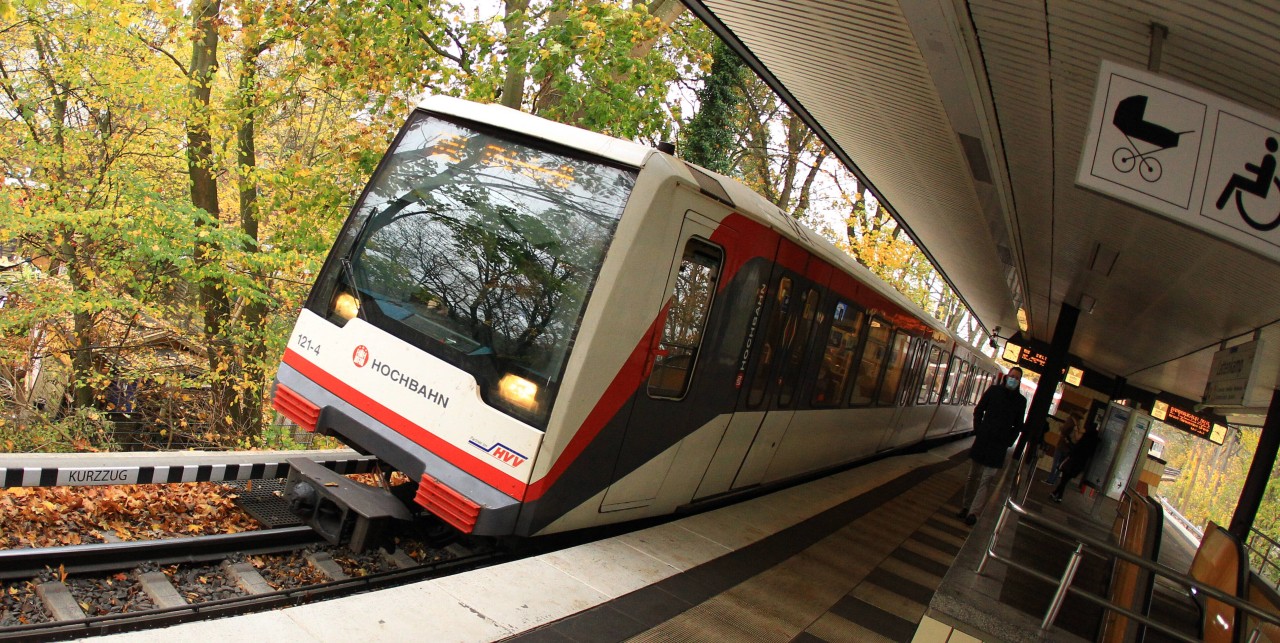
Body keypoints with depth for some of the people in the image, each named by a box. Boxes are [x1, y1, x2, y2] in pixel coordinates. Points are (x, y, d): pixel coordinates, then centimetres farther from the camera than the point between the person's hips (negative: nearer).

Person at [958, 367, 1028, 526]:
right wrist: (978, 430, 2)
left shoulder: (1021, 400, 3)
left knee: (986, 480, -7)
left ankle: (973, 513, -8)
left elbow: (1018, 425, 10)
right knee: (973, 476, 9)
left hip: (999, 446, -1)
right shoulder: (994, 390, 3)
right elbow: (978, 410, 10)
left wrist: (1008, 441, 0)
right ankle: (967, 507, 20)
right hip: (982, 440, 1)